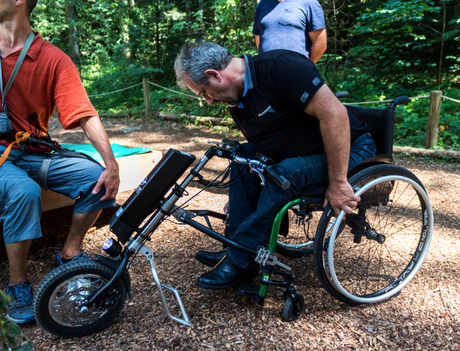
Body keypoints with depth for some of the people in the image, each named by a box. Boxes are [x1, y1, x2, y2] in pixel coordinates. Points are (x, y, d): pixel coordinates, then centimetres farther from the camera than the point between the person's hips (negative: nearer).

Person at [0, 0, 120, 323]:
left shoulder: (53, 60, -4)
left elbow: (86, 115, -12)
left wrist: (111, 164, -23)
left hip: (33, 151, 2)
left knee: (97, 178, -18)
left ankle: (70, 254, 4)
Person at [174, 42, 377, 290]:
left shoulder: (280, 66, -24)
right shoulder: (237, 100, 3)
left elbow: (335, 113, -31)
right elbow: (257, 144, 15)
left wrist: (337, 183, -29)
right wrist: (240, 199, 16)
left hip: (350, 150, -8)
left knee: (286, 172, -31)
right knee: (244, 155, -3)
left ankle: (240, 261, -16)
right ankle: (238, 244, -1)